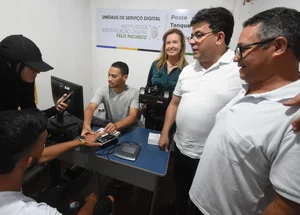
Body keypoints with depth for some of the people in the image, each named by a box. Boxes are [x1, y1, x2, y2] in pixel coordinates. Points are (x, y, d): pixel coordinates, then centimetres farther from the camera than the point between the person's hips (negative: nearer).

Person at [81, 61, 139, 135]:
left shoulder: (134, 93, -14)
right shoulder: (102, 91, -6)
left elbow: (133, 117, -25)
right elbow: (90, 108, -19)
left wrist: (116, 125, -44)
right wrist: (86, 125, -40)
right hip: (108, 128, 2)